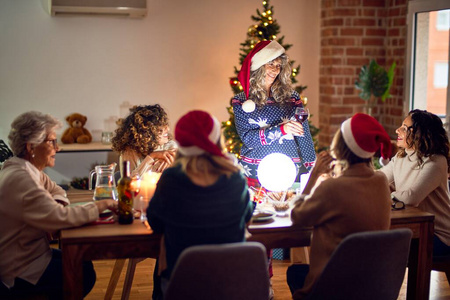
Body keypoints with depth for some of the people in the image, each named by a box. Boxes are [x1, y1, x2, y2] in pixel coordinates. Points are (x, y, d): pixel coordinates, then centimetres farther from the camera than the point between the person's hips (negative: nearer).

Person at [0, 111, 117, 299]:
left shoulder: (30, 170, 4)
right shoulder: (19, 179, -28)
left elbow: (56, 190, 17)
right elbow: (59, 218, -32)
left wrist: (58, 205, -7)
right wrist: (102, 206, -21)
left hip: (25, 254, 10)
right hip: (16, 272, -10)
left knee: (83, 264, 12)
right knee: (85, 275, -4)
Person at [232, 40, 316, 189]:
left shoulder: (290, 96, 6)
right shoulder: (241, 101, 2)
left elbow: (304, 135, 4)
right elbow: (247, 138, -9)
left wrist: (312, 169, -3)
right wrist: (281, 130, -21)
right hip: (256, 173, -1)